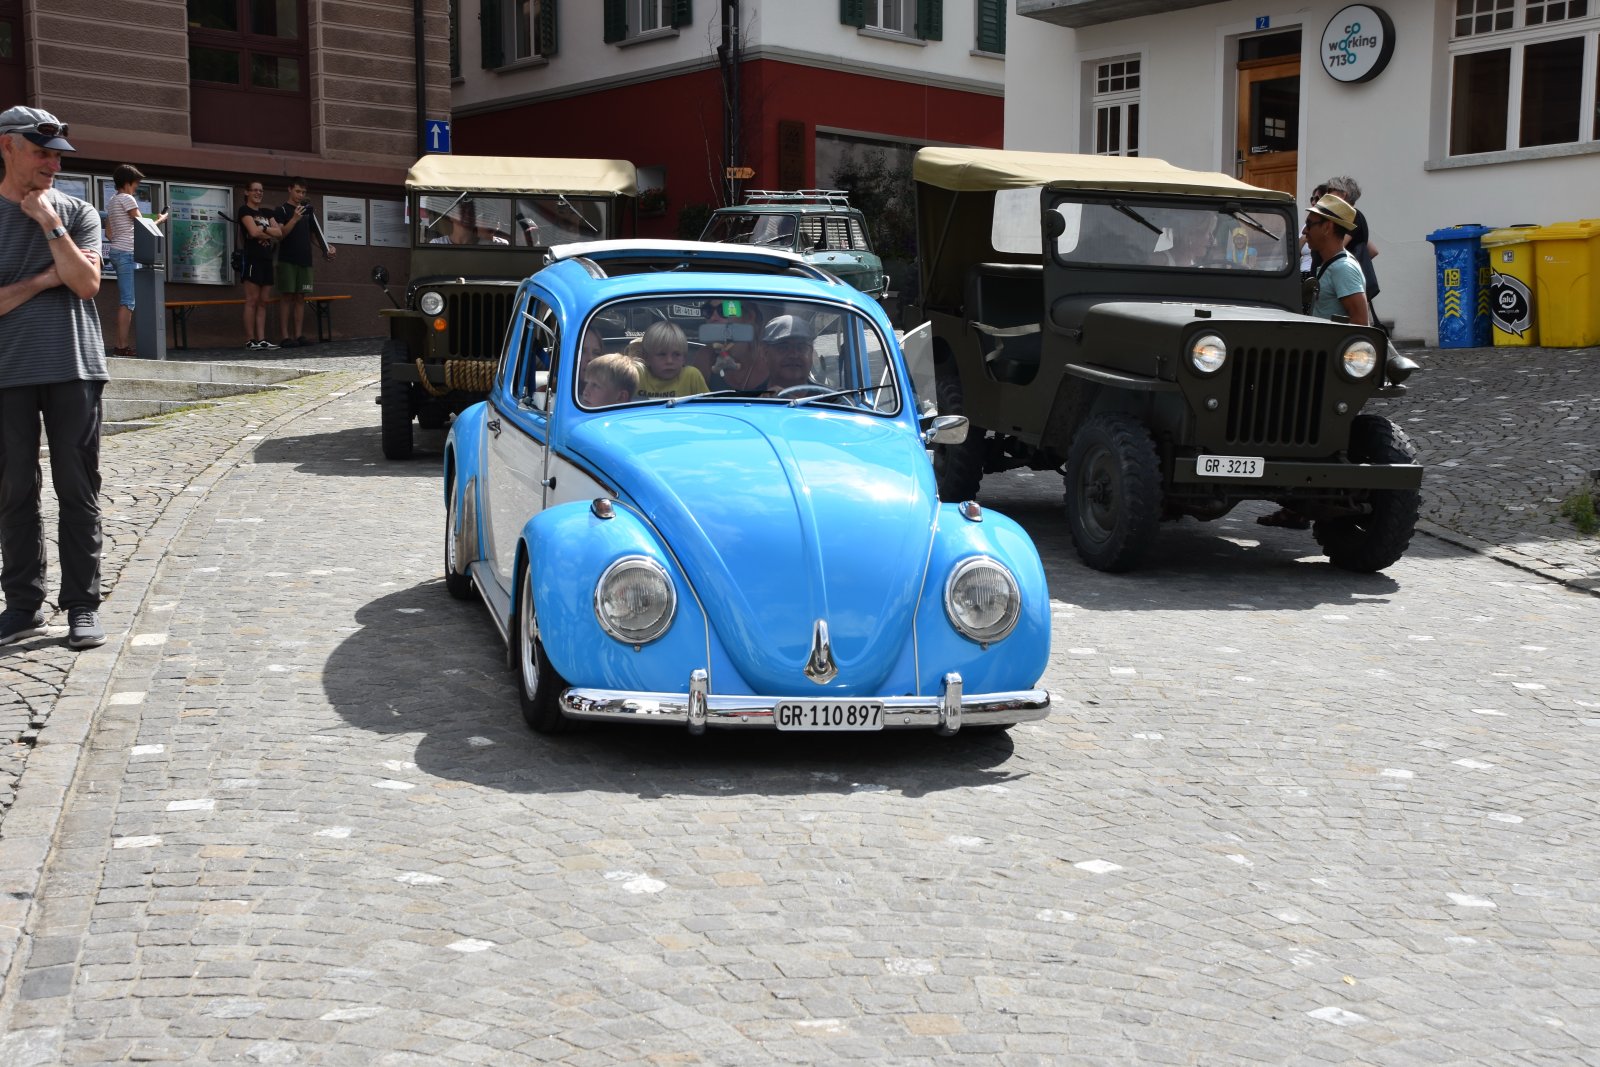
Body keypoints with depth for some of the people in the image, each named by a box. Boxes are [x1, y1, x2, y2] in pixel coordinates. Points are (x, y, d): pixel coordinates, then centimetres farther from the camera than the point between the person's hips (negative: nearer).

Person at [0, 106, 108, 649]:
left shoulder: (77, 213, 6)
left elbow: (87, 284, -8)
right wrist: (45, 280, -8)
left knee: (79, 491, 1)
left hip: (74, 368, 0)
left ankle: (82, 605, 6)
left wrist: (50, 224, -9)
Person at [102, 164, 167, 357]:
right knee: (127, 301, -11)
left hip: (116, 251, 10)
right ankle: (122, 345, -14)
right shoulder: (127, 199, -9)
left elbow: (108, 233, 18)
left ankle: (123, 344, 9)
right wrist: (160, 219, 6)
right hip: (127, 252, -10)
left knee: (124, 300, 10)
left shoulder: (112, 202, 18)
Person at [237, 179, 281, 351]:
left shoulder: (267, 213, 19)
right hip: (252, 258, -7)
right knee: (252, 300, -8)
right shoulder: (244, 210, 0)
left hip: (267, 259, 7)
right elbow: (254, 231, -13)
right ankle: (250, 340, -8)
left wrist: (262, 229, -8)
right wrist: (269, 232, 3)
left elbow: (279, 233, 7)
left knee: (263, 302, 3)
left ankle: (261, 340, 2)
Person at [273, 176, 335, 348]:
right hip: (287, 261, -5)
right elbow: (280, 234, -11)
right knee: (286, 297, -6)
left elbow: (316, 232, 21)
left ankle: (298, 335, 3)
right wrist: (294, 218, -21)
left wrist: (327, 247, 6)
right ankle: (285, 336, -8)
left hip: (305, 261, 5)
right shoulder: (281, 211, 0)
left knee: (300, 297, 3)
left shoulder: (308, 211, 16)